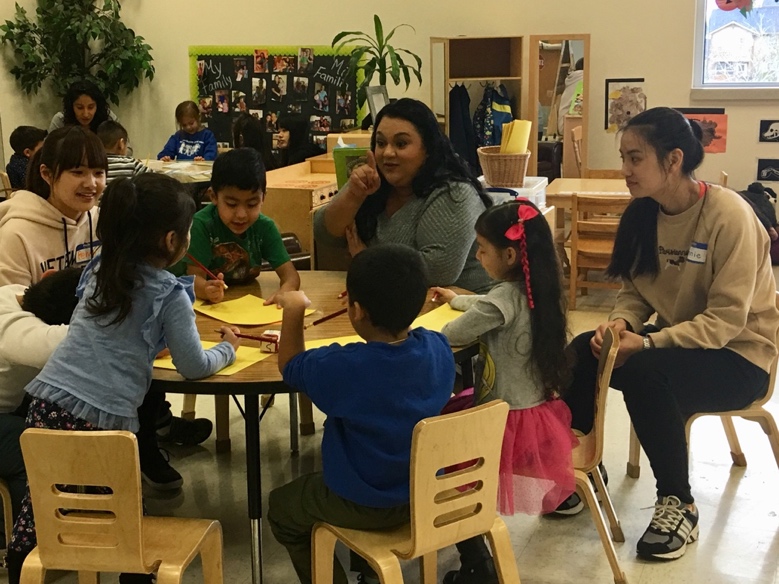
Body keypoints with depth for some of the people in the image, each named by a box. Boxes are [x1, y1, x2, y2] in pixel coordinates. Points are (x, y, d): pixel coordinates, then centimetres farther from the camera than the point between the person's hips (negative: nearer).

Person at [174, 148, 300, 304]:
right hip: (208, 305, -3)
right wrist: (207, 290, -46)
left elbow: (290, 274, -12)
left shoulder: (265, 227, -9)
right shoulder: (202, 225, -19)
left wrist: (285, 291, -36)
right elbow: (195, 277, -22)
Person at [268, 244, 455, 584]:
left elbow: (291, 366, -9)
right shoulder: (439, 349, -16)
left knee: (281, 508, 22)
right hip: (427, 491, 6)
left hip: (364, 504, -6)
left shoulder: (344, 368, -31)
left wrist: (294, 309, 1)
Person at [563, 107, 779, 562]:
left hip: (739, 355, -6)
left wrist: (647, 343, -32)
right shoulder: (644, 214, -2)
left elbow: (726, 318, -24)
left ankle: (680, 504, -13)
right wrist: (620, 323, -17)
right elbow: (635, 290, 6)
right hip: (676, 341, 7)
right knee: (580, 353, -15)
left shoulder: (729, 215, -23)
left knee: (645, 372, -33)